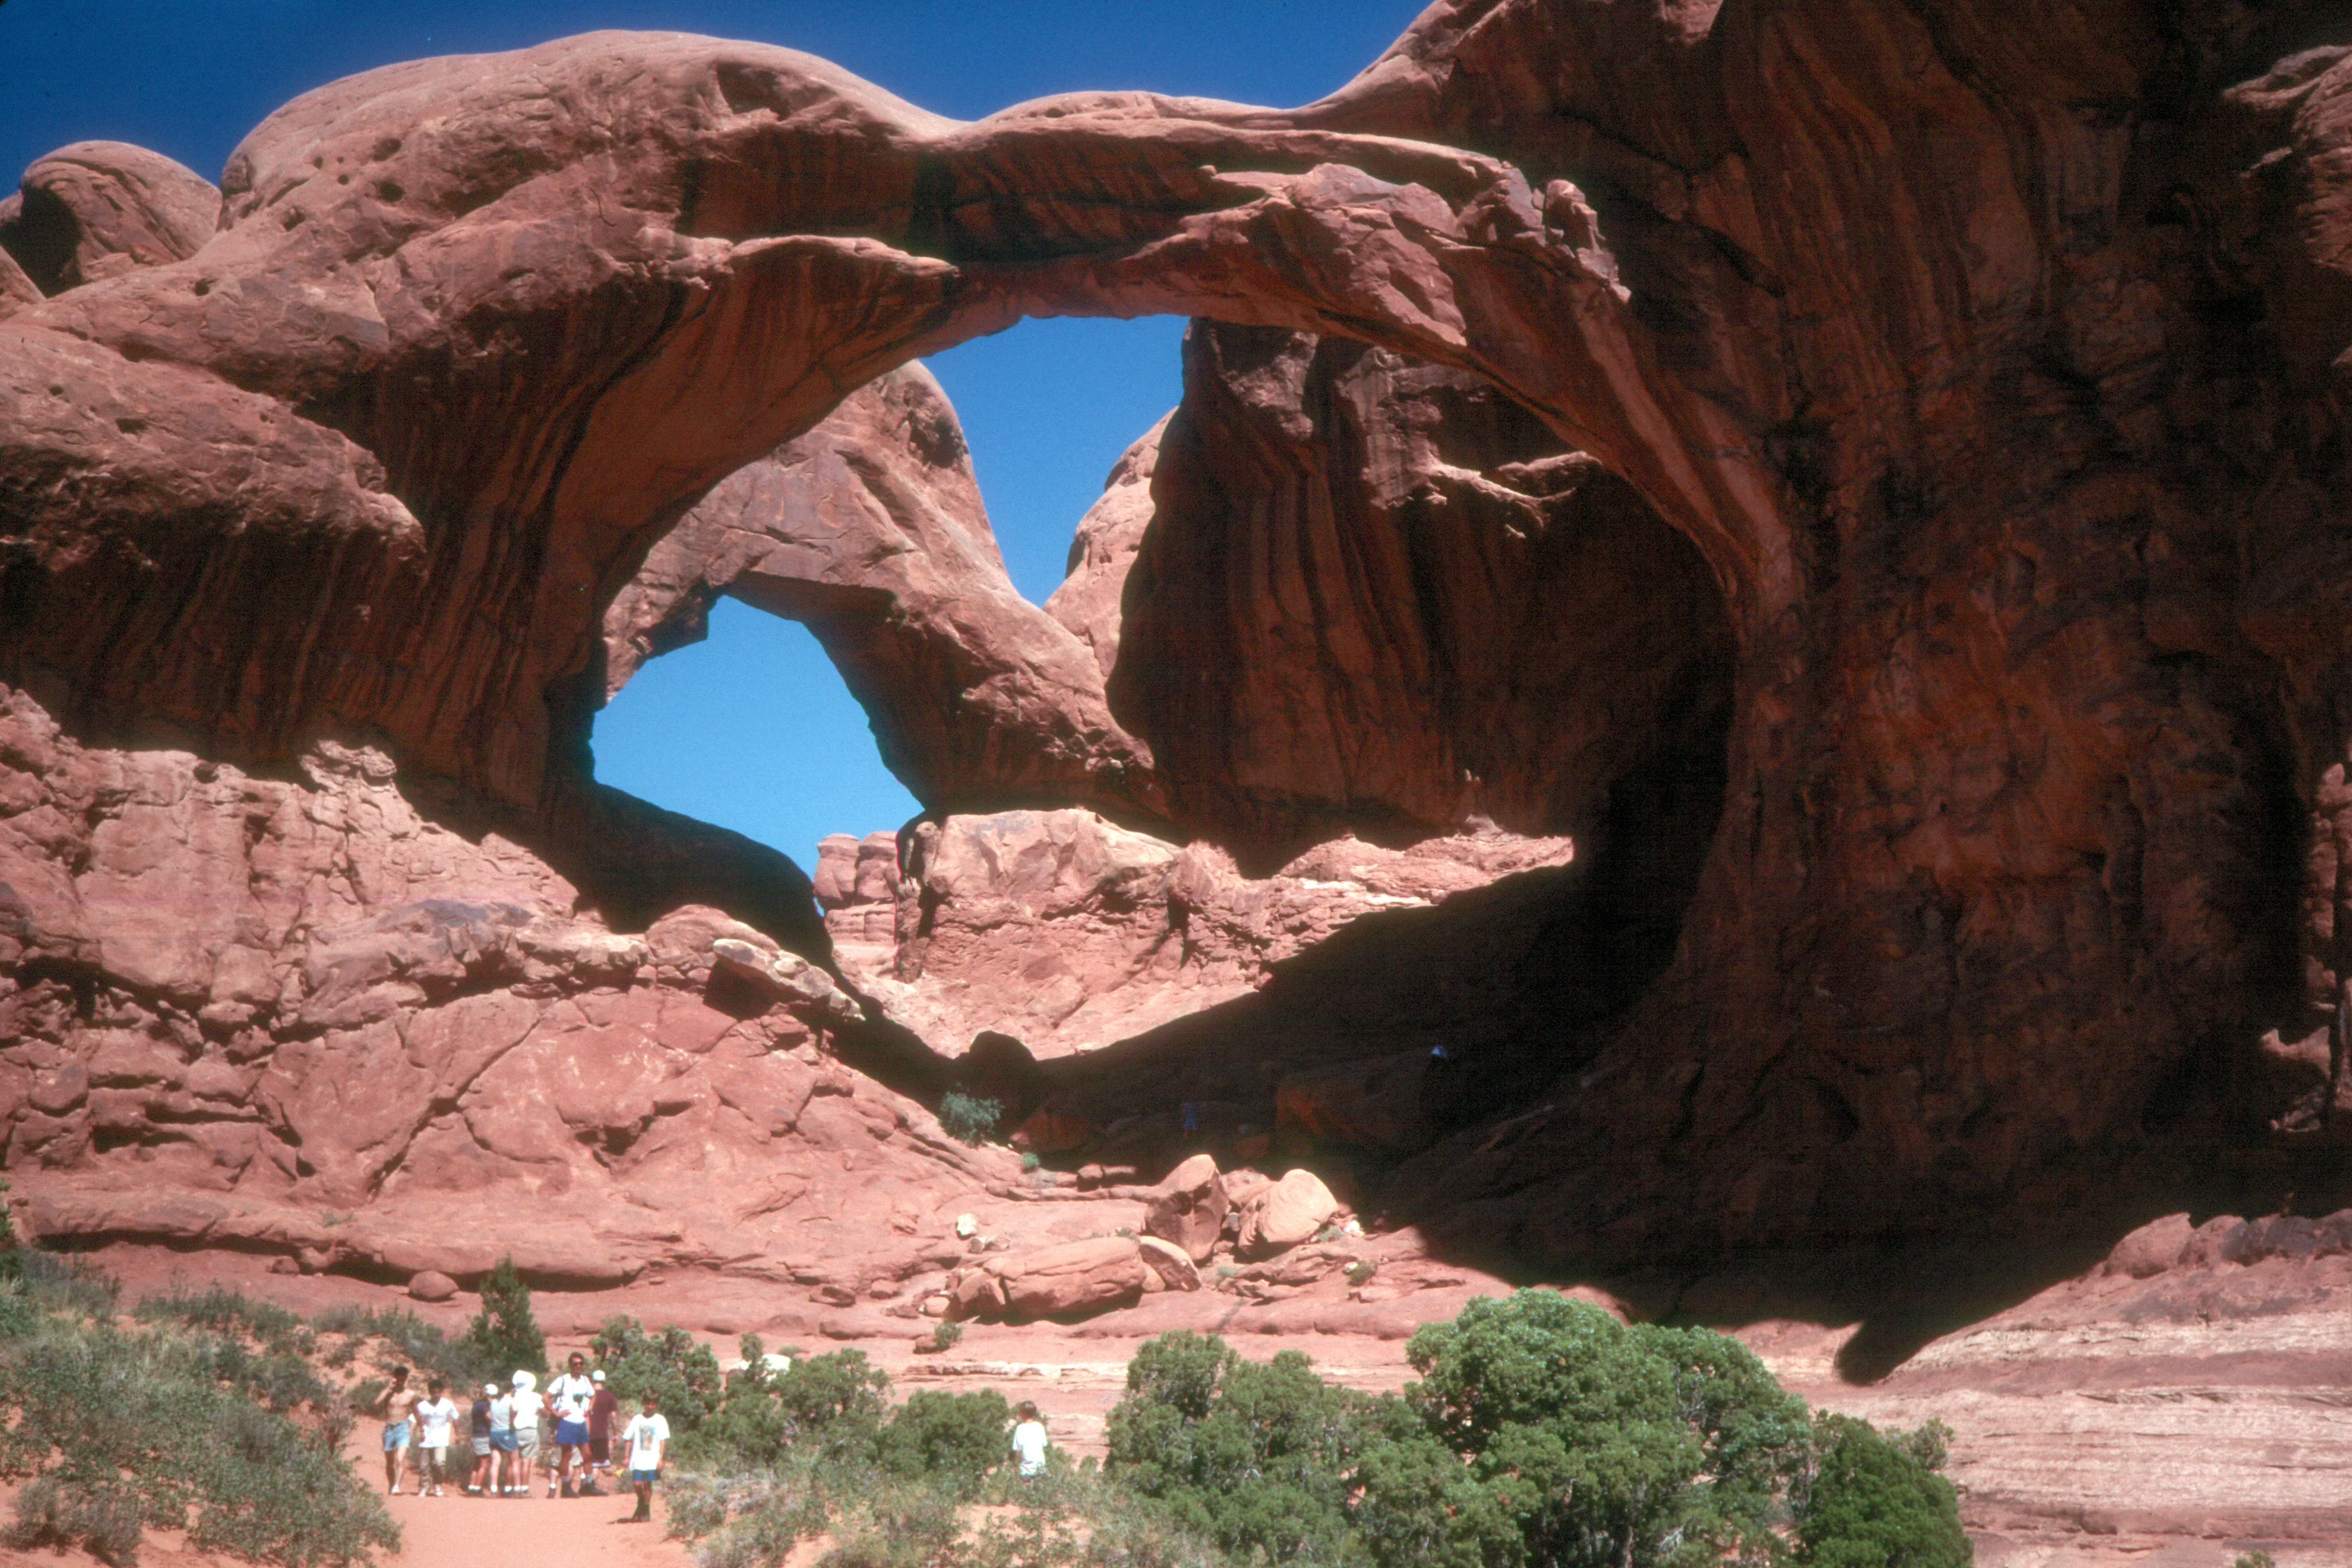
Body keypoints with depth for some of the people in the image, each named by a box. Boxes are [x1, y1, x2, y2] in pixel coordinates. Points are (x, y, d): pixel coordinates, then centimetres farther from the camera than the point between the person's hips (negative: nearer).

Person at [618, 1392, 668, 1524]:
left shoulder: (660, 1420, 3)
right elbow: (628, 1439, 11)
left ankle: (646, 1510, 13)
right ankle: (641, 1506, 20)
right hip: (637, 1459, 1)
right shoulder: (637, 1419, 8)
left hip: (652, 1460, -1)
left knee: (647, 1484, -2)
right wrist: (627, 1457, 6)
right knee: (637, 1484, -6)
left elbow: (663, 1440, -1)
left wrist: (660, 1458, -9)